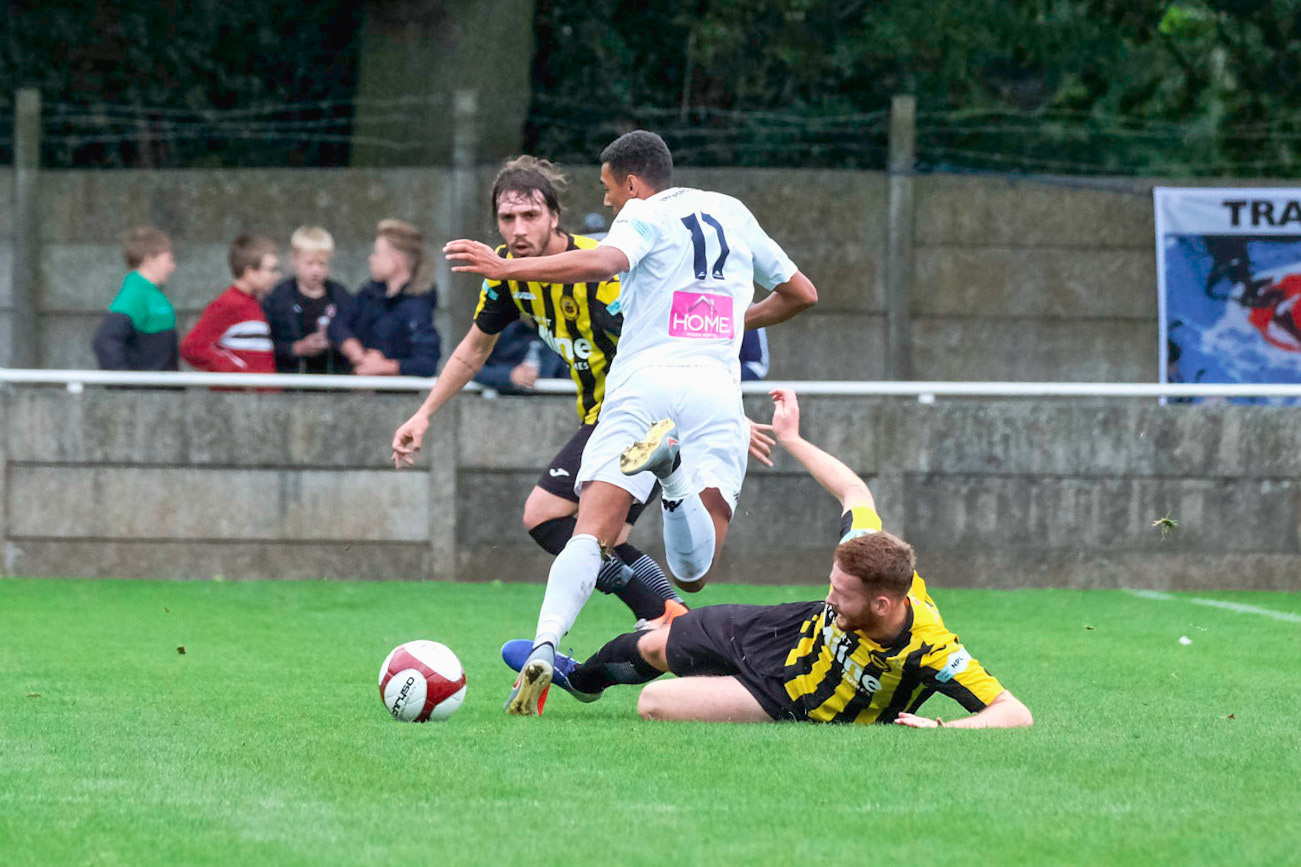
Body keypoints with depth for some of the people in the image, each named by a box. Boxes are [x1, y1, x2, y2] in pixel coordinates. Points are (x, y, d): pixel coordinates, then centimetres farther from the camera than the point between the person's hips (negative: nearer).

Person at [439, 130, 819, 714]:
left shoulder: (644, 214, 6)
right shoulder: (733, 213, 23)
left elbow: (603, 263, -17)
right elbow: (800, 292, 32)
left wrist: (507, 268, -18)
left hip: (642, 382, -3)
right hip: (716, 389, 3)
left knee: (593, 531, -9)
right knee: (693, 574, -4)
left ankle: (544, 649, -31)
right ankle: (672, 468, -34)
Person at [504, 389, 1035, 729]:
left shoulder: (930, 652, -42)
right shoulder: (868, 552, -29)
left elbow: (1014, 712, -44)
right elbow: (854, 491, -8)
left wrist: (939, 728, -58)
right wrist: (790, 439, 1)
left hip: (785, 700, -5)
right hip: (775, 633, 5)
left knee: (652, 704, -11)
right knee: (654, 646, 25)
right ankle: (579, 677, 61)